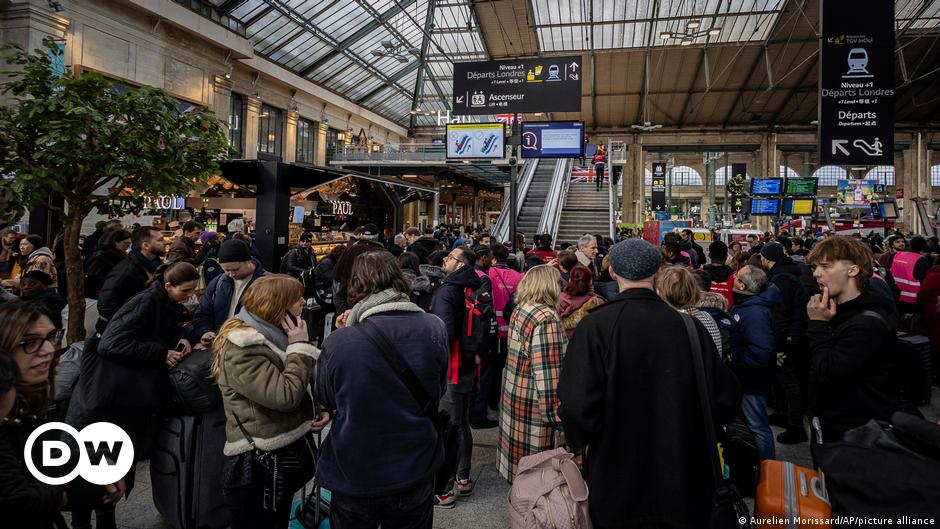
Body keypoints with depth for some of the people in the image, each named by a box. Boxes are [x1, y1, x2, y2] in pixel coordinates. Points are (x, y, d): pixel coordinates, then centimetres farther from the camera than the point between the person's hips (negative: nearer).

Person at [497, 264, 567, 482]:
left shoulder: (519, 310, 6)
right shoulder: (546, 319, -20)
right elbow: (547, 373, -23)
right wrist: (555, 415, -19)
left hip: (513, 395, 9)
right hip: (533, 406, -9)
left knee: (519, 460, 19)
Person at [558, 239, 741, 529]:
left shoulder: (595, 326, -18)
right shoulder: (690, 327, -10)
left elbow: (577, 406, -24)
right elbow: (727, 400, -4)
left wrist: (579, 442, -3)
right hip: (683, 484, 2)